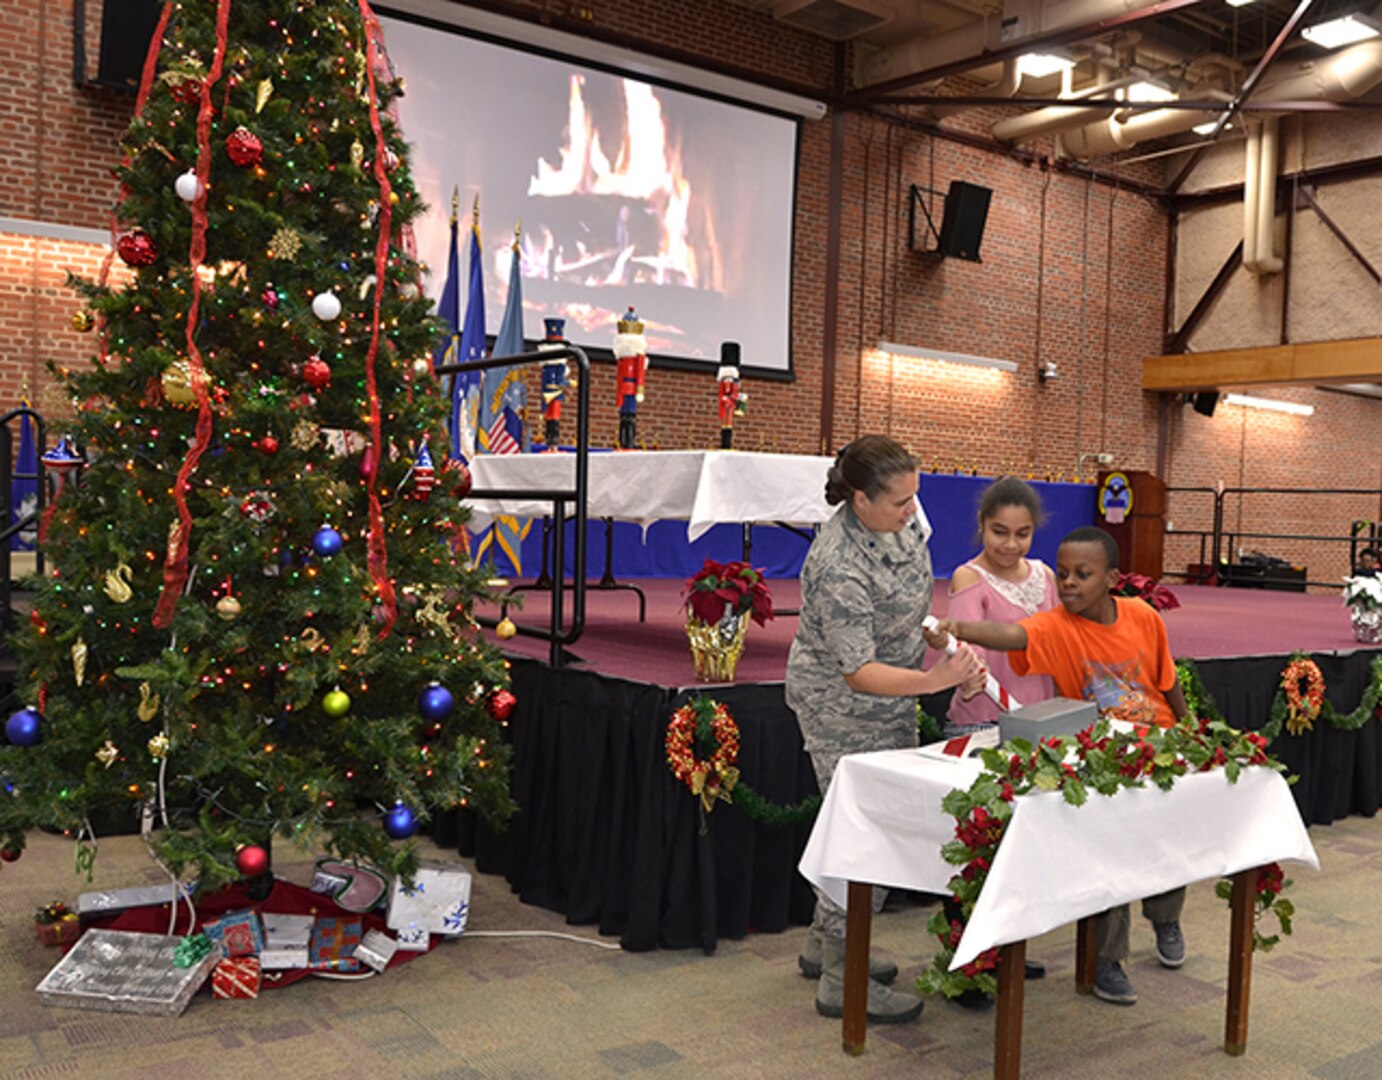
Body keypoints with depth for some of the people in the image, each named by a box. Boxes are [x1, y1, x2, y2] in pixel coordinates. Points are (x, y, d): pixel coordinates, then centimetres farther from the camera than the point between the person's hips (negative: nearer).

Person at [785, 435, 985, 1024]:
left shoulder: (900, 516, -4)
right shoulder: (839, 569, -32)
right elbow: (858, 672, -30)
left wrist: (934, 633, 8)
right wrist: (935, 680, -37)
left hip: (891, 701, 9)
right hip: (843, 705, -9)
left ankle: (823, 945, 33)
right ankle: (841, 981, 10)